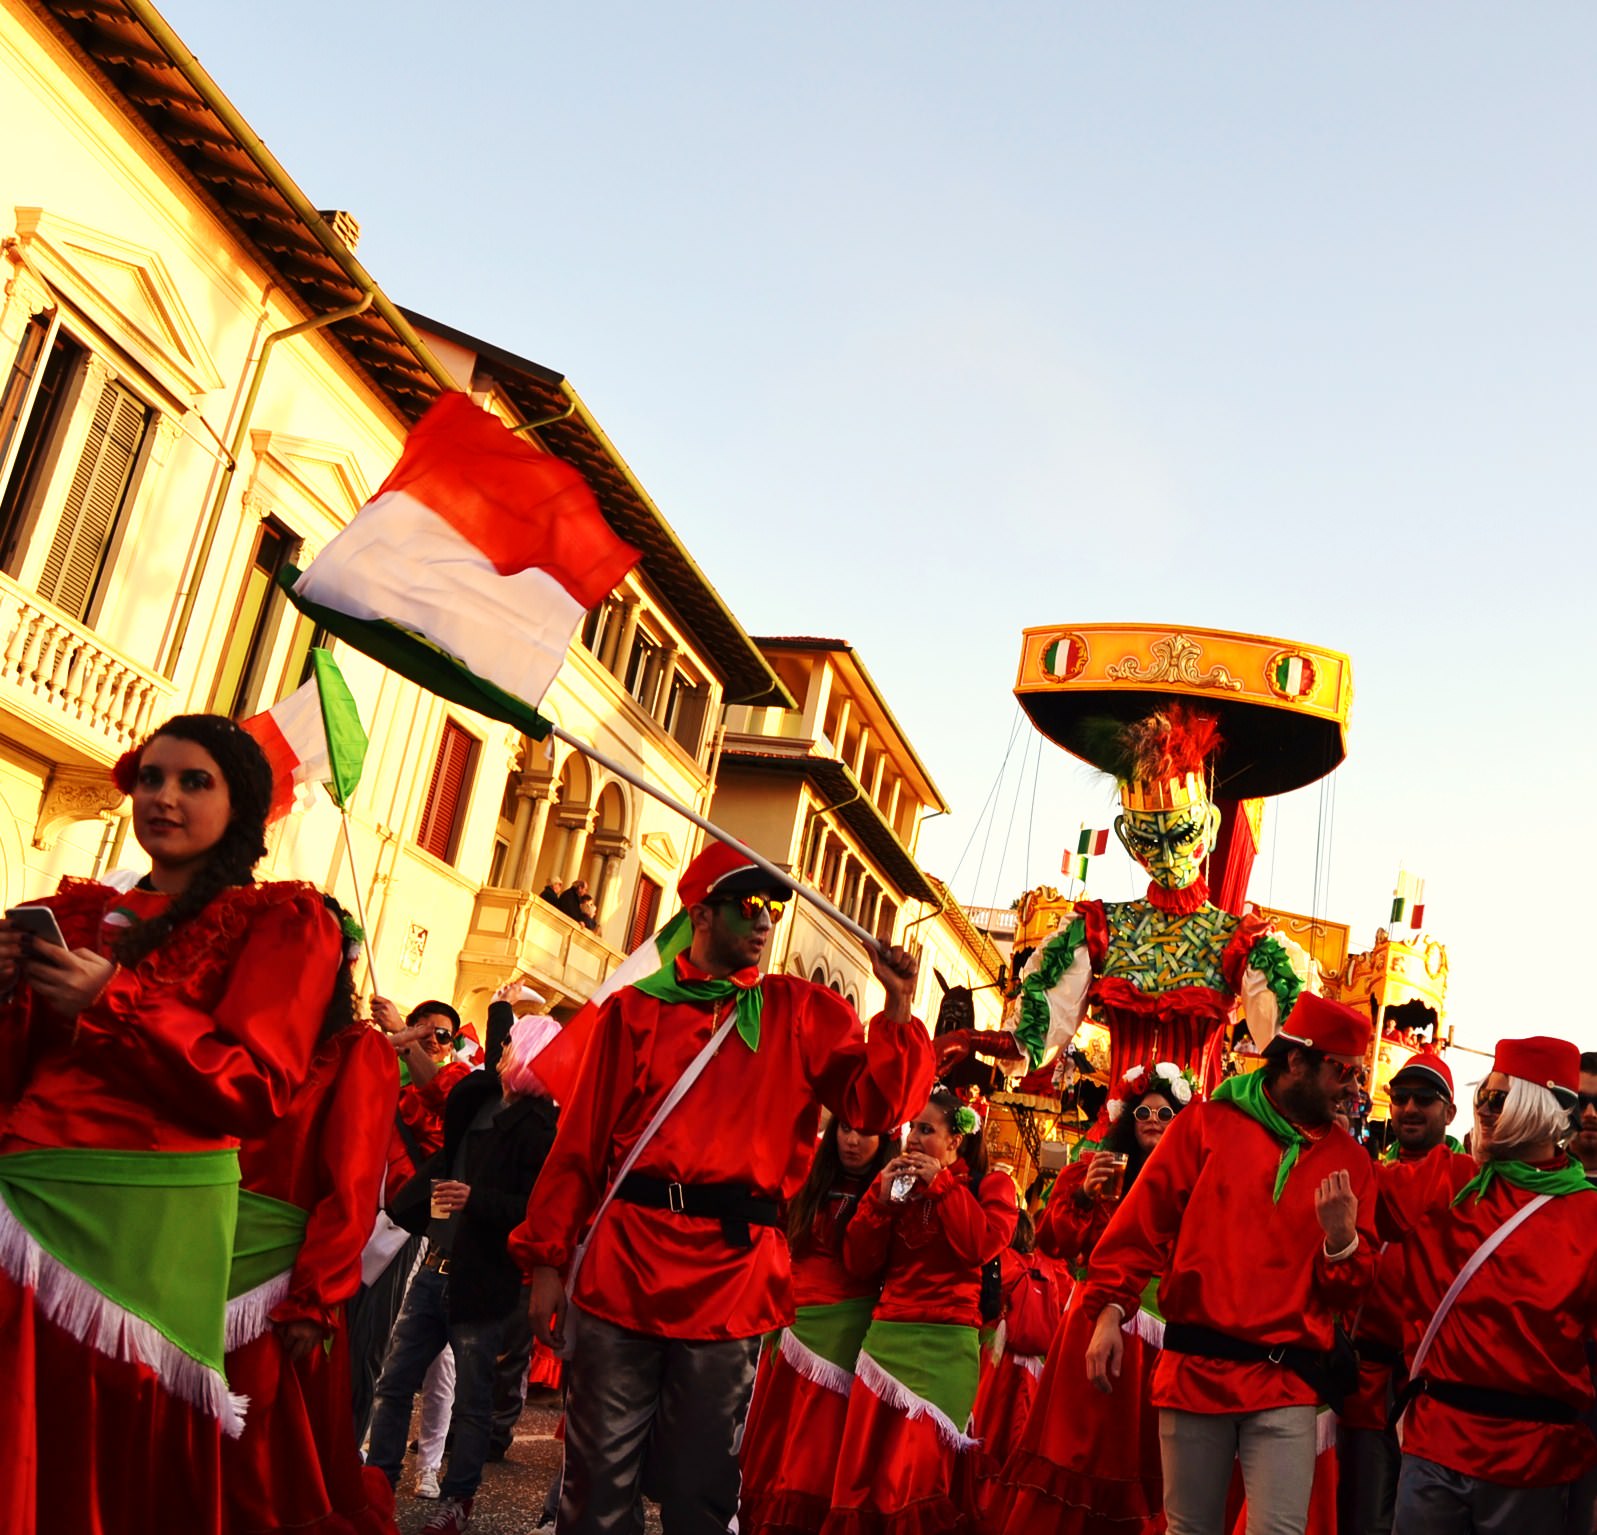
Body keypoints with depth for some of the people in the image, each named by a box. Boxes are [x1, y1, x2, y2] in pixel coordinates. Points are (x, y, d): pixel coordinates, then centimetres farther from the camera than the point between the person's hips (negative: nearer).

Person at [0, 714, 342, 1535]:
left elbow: (254, 1088, -8)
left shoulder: (282, 921, 3)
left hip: (146, 1213, -4)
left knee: (118, 1457, 1)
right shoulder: (78, 911, 17)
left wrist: (112, 1002, -14)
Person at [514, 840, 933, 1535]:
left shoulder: (802, 1013, 10)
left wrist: (897, 1007, -12)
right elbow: (580, 1143, 5)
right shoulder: (633, 1010, 6)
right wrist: (546, 1259, 1)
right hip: (623, 1268, 0)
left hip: (733, 1281, 1)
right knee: (599, 1475, 7)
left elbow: (875, 1106, 1)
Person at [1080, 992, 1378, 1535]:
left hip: (1288, 1381, 1)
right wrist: (1109, 1310, -5)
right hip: (1195, 1368, -1)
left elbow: (1350, 1291, 9)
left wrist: (1341, 1240, -11)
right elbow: (1143, 1225, 2)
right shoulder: (1207, 1124, 2)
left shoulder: (1349, 1160, 8)